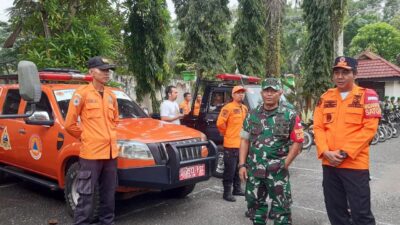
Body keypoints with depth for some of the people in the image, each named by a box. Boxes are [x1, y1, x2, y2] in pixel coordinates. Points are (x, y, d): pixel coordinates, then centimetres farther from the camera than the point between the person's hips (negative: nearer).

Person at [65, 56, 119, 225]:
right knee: (86, 196, -1)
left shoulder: (111, 95, 10)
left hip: (111, 152, 6)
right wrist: (86, 137, 2)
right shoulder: (82, 94, -8)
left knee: (109, 194, 16)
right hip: (90, 152, -6)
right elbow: (70, 124, -7)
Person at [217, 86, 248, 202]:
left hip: (242, 144, 8)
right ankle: (227, 192, 5)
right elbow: (220, 123, -18)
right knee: (230, 169, -3)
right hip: (231, 145, -8)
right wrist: (226, 133, -5)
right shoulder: (228, 107, -13)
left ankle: (237, 189, 29)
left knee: (239, 168, 17)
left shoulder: (245, 108, 13)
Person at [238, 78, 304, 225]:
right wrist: (242, 165, 1)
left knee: (281, 207, 2)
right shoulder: (252, 115, 6)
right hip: (253, 170, 4)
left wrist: (284, 164, -8)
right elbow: (245, 140, 8)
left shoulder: (290, 115, -3)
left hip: (277, 171, -3)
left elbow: (297, 142, -3)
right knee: (254, 204, 16)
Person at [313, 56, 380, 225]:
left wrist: (345, 152, -15)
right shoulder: (325, 97, 10)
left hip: (355, 164, -4)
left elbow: (369, 128, -10)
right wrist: (325, 152, -9)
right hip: (329, 164, 5)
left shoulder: (367, 96, -3)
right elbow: (318, 127, 6)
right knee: (335, 211, 15)